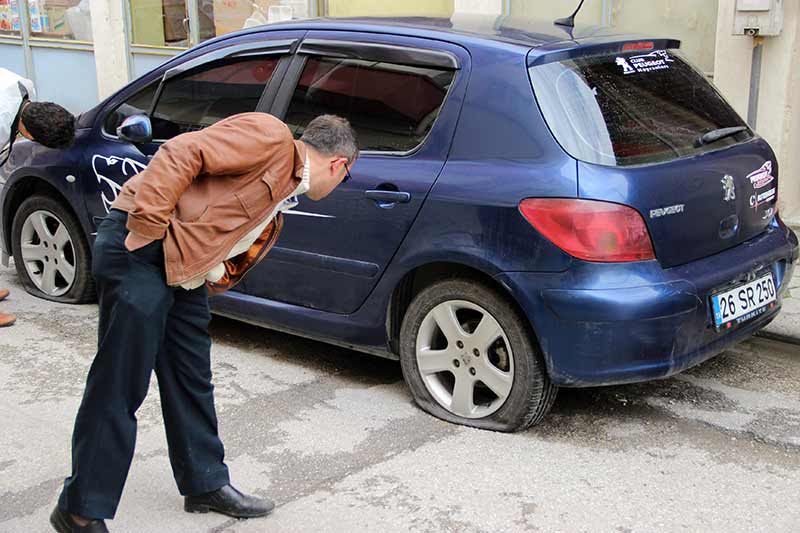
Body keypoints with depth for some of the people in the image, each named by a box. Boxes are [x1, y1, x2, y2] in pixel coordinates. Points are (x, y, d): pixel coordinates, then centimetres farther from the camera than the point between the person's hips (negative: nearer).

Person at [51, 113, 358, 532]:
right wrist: (146, 228, -23)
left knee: (192, 383, 18)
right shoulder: (269, 137, -11)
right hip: (140, 250, -10)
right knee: (119, 388, -3)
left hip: (182, 273, 10)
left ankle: (206, 484, 33)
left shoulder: (280, 201, 20)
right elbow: (180, 154, -20)